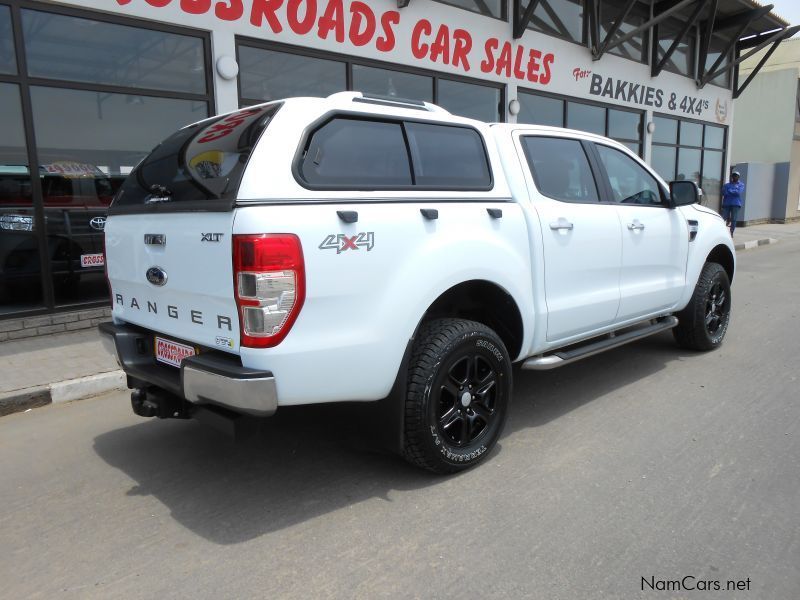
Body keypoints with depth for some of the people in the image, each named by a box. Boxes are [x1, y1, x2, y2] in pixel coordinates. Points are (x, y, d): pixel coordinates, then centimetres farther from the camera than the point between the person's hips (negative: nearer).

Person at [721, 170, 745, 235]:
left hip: (736, 204, -1)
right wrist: (734, 192, -7)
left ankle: (731, 232, 3)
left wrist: (730, 191, -2)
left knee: (734, 219, -3)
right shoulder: (727, 185, 15)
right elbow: (724, 192, -2)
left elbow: (739, 192, -7)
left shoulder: (741, 185, 11)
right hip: (726, 203, 1)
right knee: (724, 218, -6)